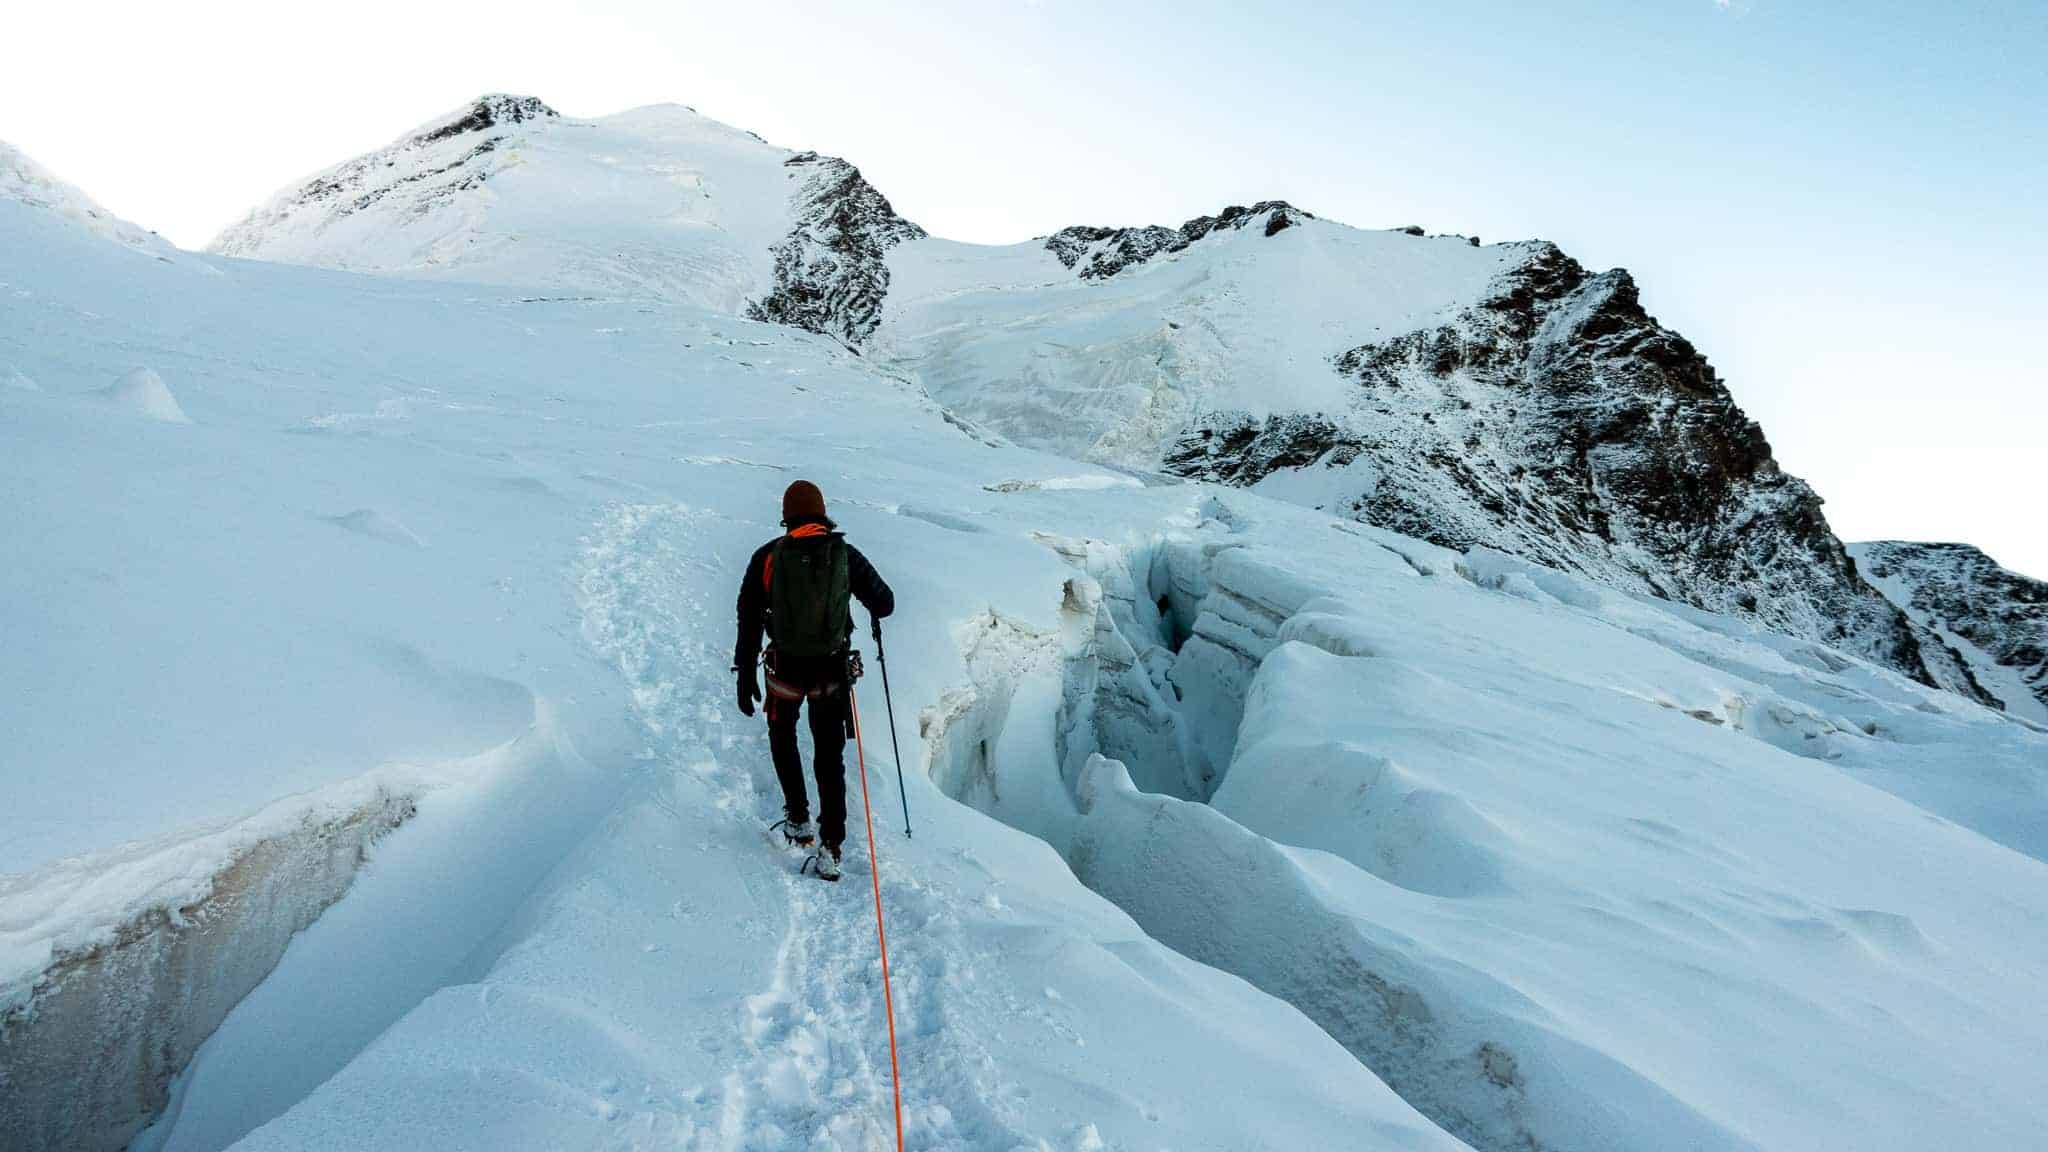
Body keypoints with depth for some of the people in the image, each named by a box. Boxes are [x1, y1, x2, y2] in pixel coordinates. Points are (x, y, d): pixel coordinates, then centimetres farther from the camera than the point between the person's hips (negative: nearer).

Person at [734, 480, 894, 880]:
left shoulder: (767, 556, -4)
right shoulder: (845, 554, -4)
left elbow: (749, 619, -3)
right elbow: (885, 603, -1)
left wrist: (745, 672, 4)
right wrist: (874, 612, 23)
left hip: (786, 667, 0)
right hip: (832, 668, 0)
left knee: (782, 736, 28)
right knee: (830, 755, 11)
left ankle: (798, 818, 25)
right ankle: (831, 846, 7)